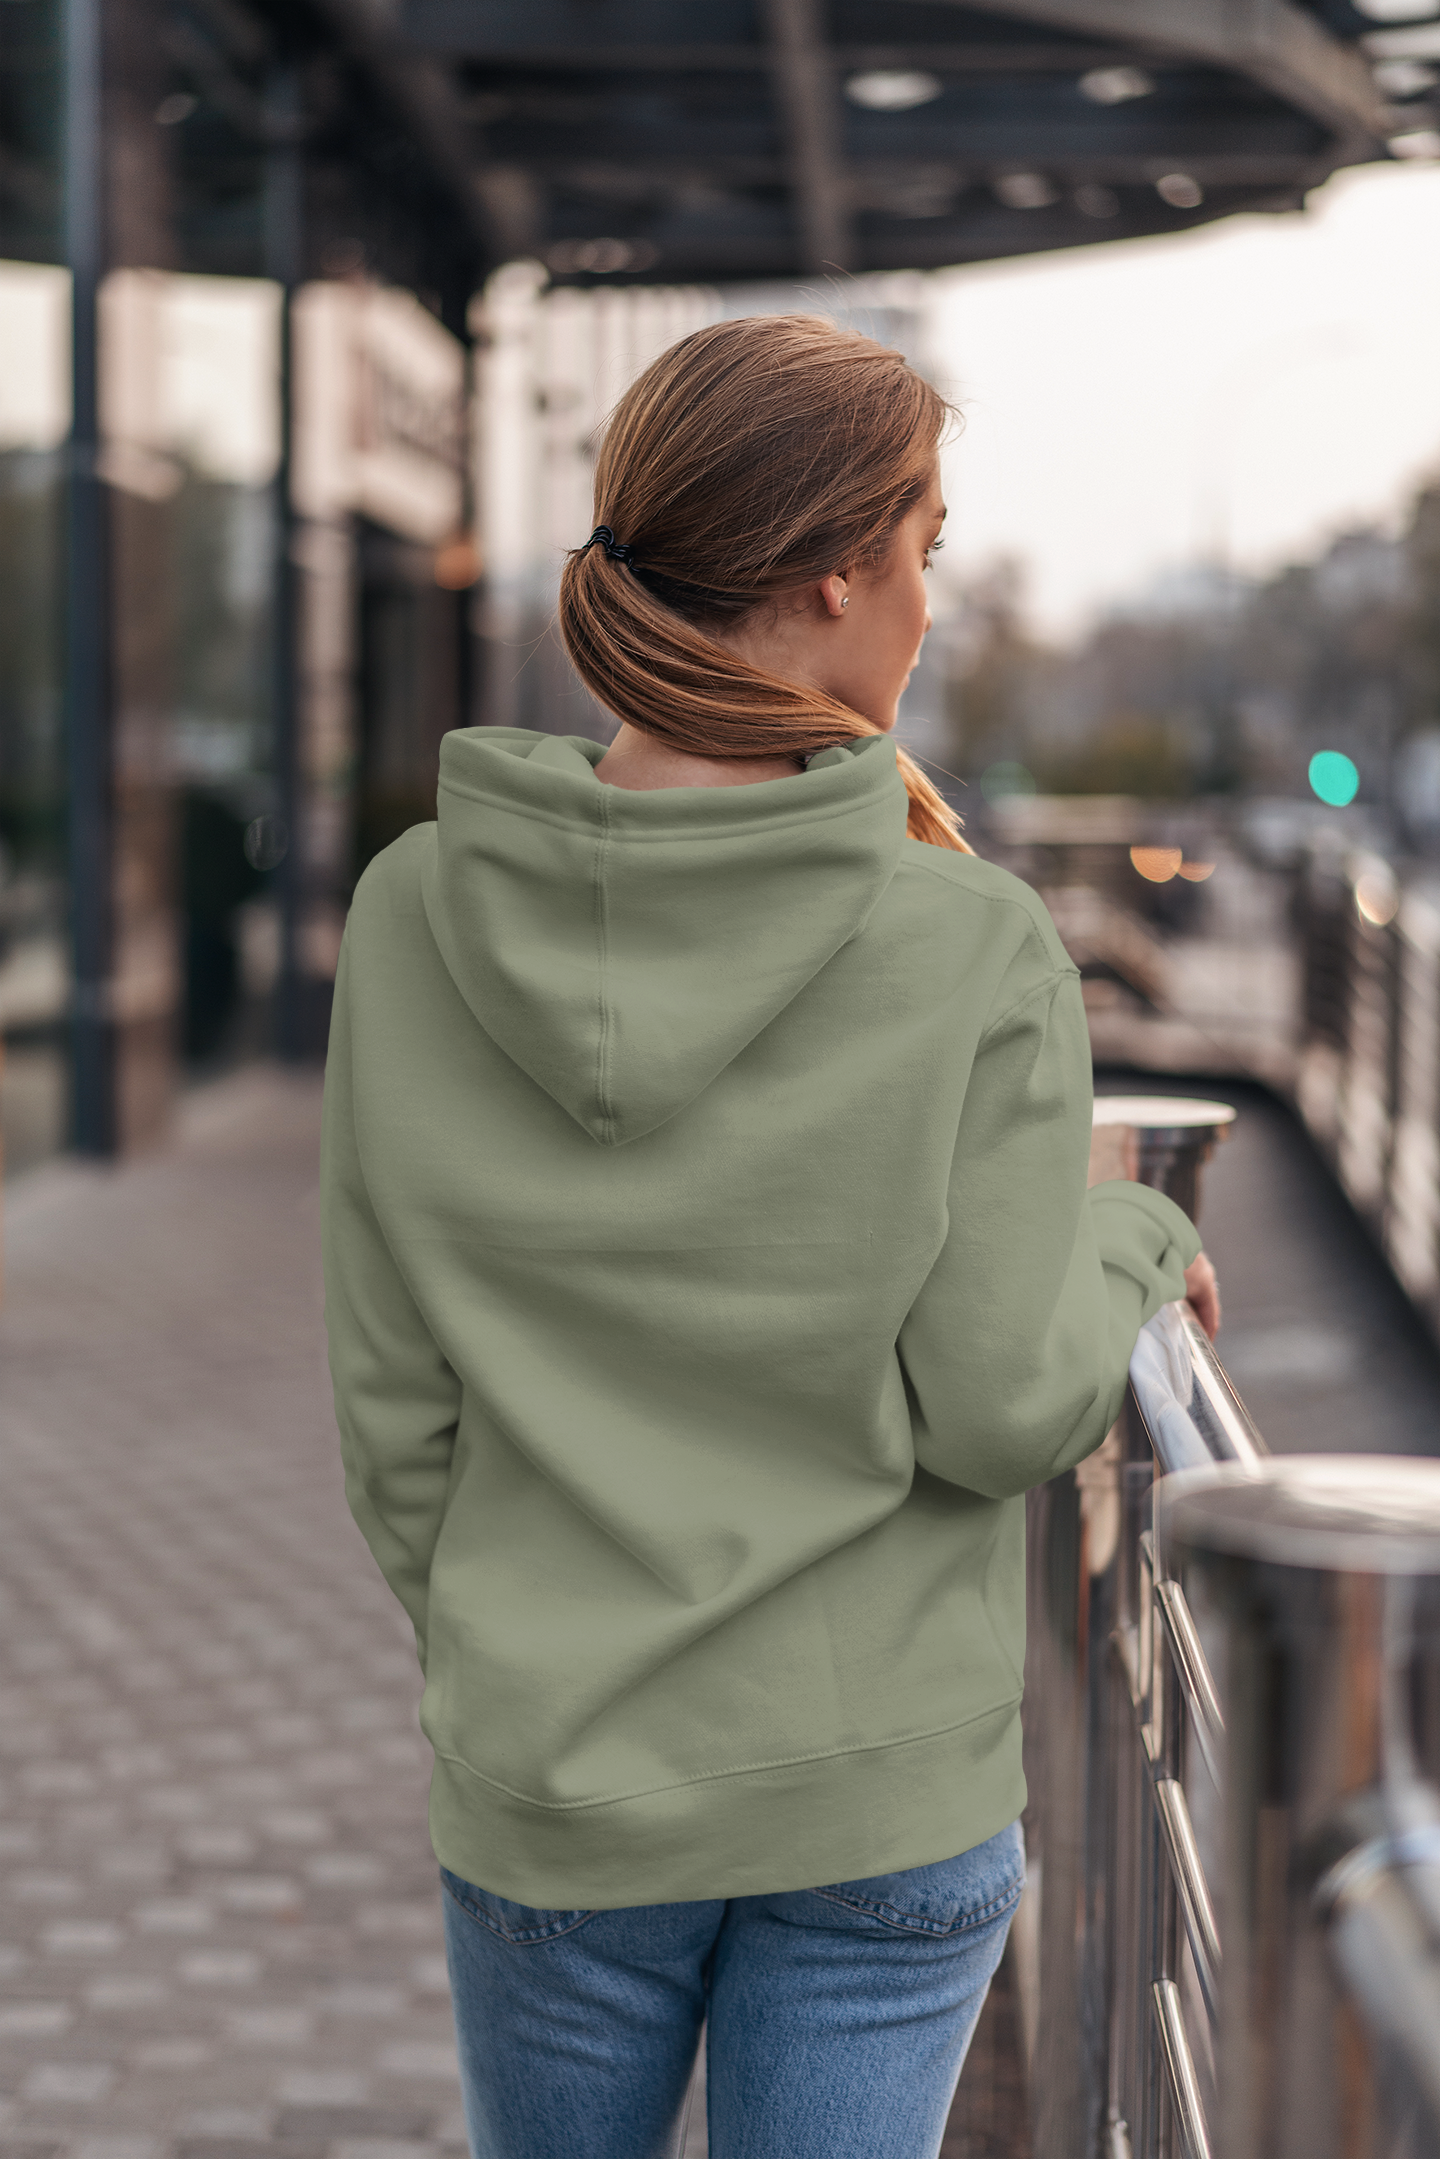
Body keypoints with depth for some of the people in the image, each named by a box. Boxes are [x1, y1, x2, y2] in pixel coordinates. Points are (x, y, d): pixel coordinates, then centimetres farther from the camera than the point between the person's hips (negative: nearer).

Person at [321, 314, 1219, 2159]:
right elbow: (1003, 1407, -13)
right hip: (885, 1796, -2)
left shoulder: (416, 917, -9)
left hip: (548, 1788, 2)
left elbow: (394, 1403, -3)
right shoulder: (972, 950, -17)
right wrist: (1138, 1245, 7)